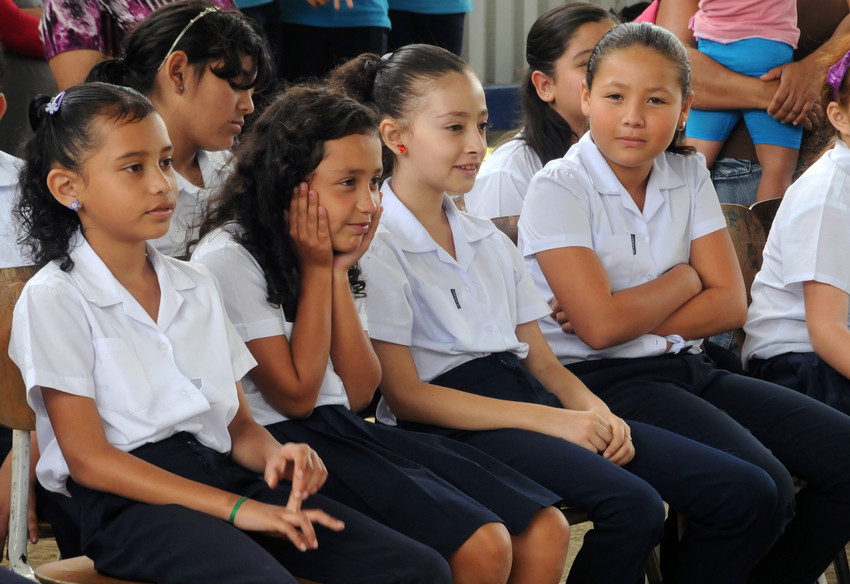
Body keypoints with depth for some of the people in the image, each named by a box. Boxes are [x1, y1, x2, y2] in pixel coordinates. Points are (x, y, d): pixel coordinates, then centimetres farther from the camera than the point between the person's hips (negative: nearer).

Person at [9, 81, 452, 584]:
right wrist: (234, 508, -16)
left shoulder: (196, 286, 20)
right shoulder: (54, 299, -1)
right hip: (129, 500, -6)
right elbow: (88, 458, -9)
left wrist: (275, 456, -7)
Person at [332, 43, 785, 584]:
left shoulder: (488, 240, 21)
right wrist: (549, 420, -16)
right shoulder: (376, 245, -4)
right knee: (633, 508, -33)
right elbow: (404, 395, -11)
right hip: (453, 421, -7)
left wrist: (591, 408, -6)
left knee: (746, 494, -7)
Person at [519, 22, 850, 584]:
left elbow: (730, 305, 3)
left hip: (687, 367, 7)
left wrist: (634, 320, -10)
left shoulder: (689, 174, 10)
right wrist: (684, 279, -1)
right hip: (602, 381, -7)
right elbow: (602, 324, -17)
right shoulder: (558, 189, -7)